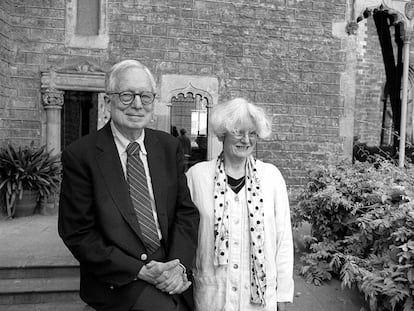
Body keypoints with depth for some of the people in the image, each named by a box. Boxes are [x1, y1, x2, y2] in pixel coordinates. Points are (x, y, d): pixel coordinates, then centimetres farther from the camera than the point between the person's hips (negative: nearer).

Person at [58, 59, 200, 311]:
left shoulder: (170, 146, 2)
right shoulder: (80, 156, -9)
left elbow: (186, 211, 2)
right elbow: (78, 233, -9)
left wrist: (179, 264, -12)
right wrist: (139, 270, -14)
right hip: (118, 281, -4)